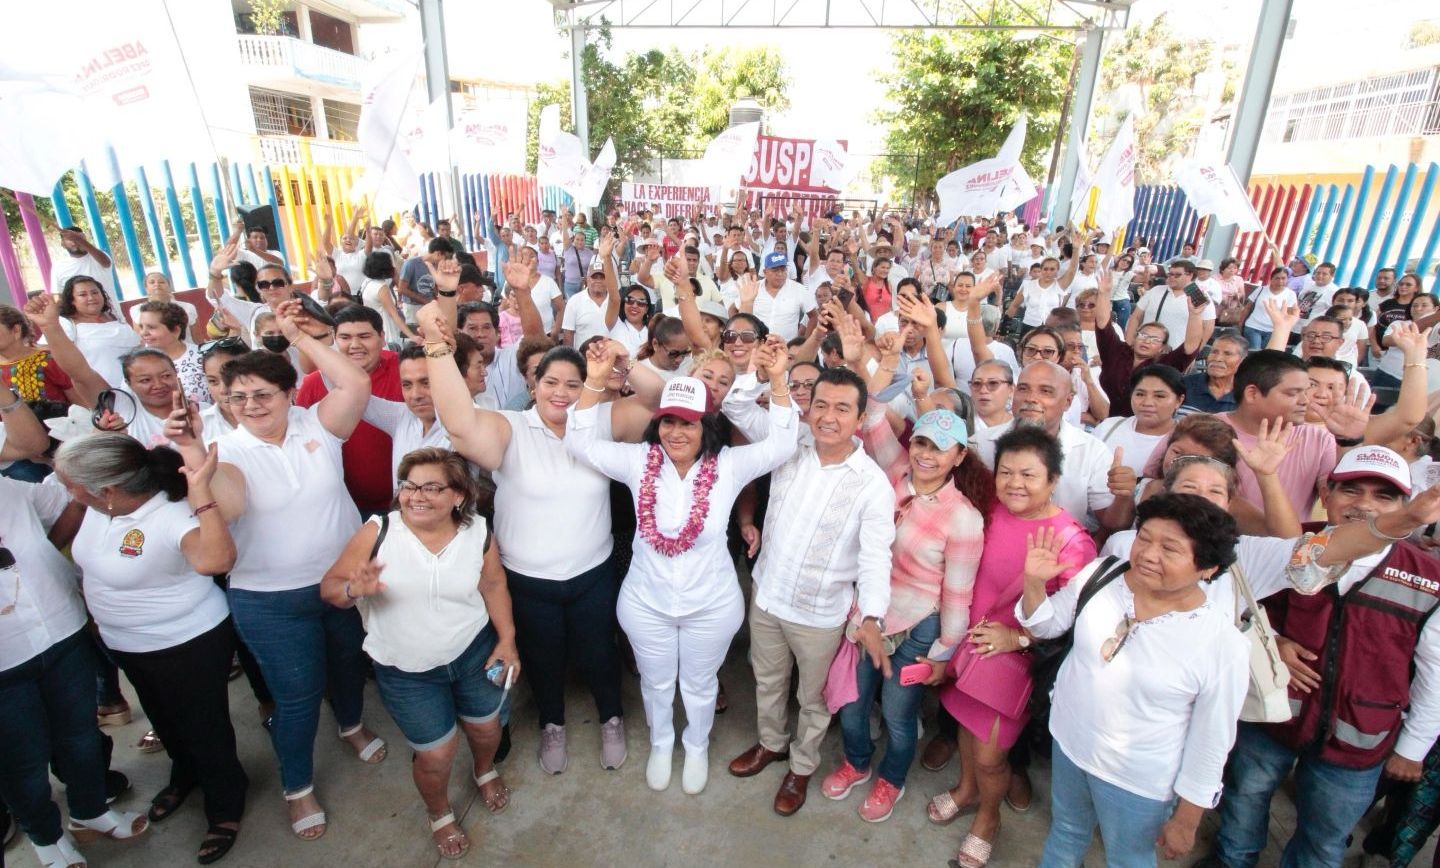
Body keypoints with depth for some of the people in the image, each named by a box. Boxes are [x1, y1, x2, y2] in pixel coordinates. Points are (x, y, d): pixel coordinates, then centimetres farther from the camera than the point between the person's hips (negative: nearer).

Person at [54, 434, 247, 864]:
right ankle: (184, 776, 58)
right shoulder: (98, 504, -11)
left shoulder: (174, 516, -34)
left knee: (204, 729, 12)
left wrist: (200, 489, -55)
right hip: (126, 645, 8)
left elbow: (216, 560, -54)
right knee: (164, 720, 31)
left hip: (188, 646, -8)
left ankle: (225, 810, 36)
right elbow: (61, 536, 13)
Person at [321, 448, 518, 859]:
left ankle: (485, 771, 58)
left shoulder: (478, 533, -12)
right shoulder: (377, 532, -18)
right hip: (405, 671, -2)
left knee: (486, 727, 20)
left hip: (474, 652, 2)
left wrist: (507, 639, -2)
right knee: (436, 754, 7)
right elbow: (329, 587, -12)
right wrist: (353, 590, -34)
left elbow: (494, 584, 0)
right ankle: (439, 814, 42)